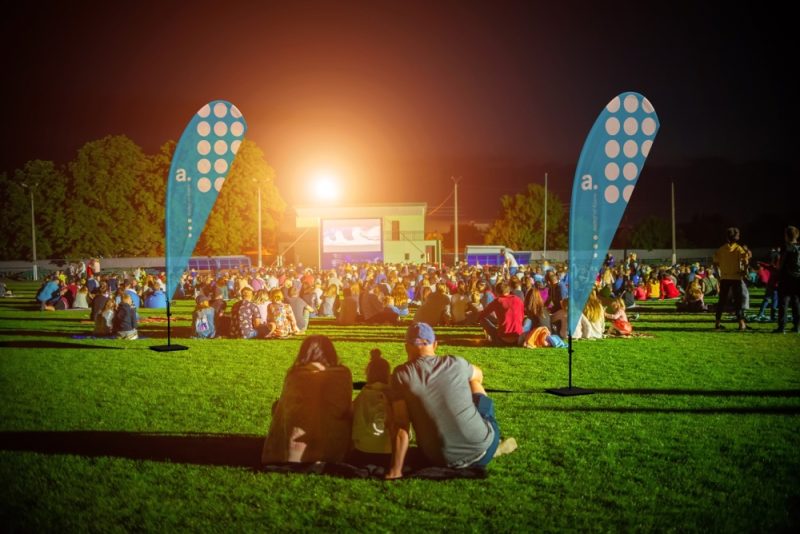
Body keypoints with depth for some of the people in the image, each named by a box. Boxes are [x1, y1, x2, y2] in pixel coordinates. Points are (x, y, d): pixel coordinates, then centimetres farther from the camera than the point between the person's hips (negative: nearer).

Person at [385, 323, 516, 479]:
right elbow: (479, 375, 21)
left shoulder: (401, 375, -8)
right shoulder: (456, 364, -4)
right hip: (482, 451, 0)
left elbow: (399, 426, -12)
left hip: (442, 461, 0)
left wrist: (395, 471, -8)